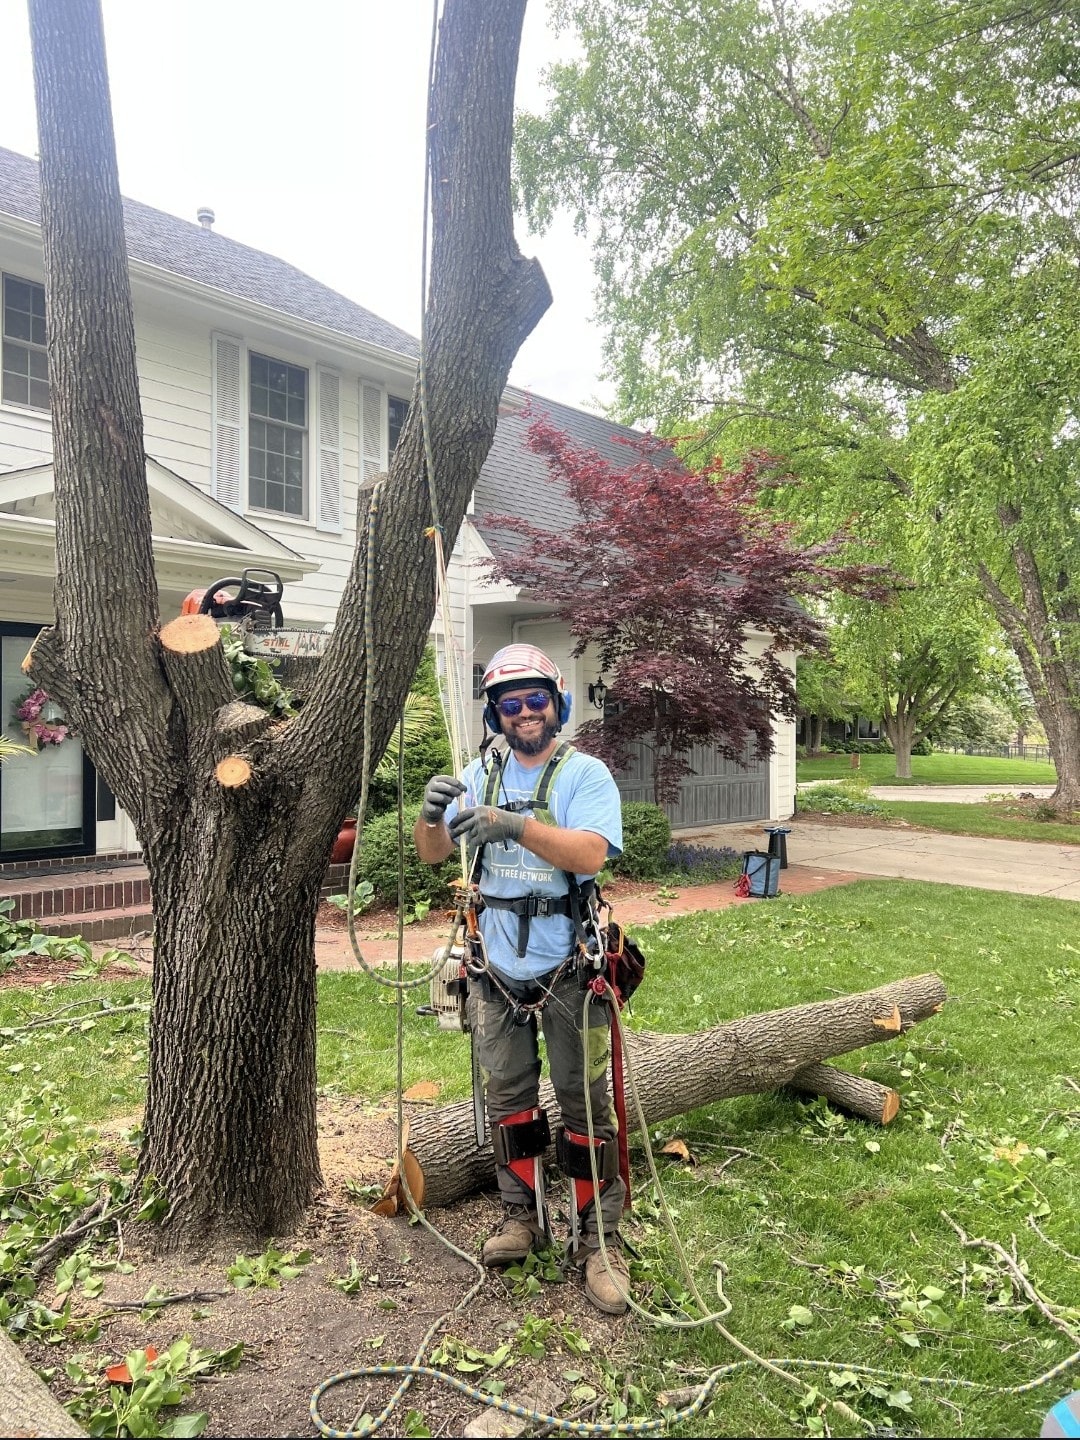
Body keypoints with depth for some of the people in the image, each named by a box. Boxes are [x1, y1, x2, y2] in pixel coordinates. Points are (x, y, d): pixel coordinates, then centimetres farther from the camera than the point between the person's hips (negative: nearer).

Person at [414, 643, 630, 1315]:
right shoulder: (482, 774, 4)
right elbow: (433, 855, 0)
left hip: (568, 970, -4)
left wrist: (516, 824, -38)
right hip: (498, 970, 5)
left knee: (586, 1104, 4)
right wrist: (432, 814, -22)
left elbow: (590, 854, -26)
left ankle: (599, 1239, 19)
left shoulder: (586, 774, -9)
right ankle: (522, 1215, 36)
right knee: (508, 1097, 17)